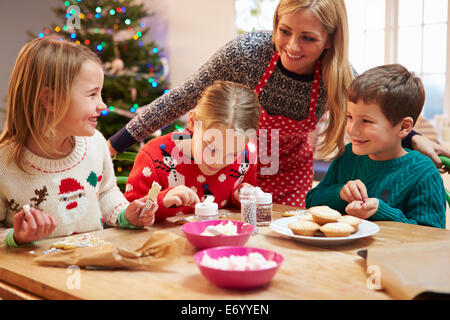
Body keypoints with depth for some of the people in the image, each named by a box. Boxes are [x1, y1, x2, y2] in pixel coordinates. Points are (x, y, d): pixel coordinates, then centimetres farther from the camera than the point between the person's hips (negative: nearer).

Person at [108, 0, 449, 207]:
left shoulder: (339, 77, -23)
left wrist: (413, 137, -16)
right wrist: (115, 144, -18)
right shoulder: (246, 51, -31)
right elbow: (182, 99, -20)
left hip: (290, 177, 2)